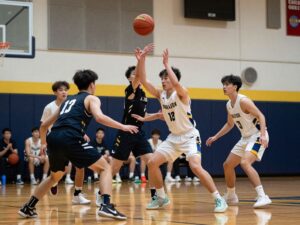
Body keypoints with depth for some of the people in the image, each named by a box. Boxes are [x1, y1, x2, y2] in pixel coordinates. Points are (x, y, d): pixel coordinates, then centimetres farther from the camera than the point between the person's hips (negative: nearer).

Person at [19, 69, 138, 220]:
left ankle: (28, 208, 30)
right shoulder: (91, 98, 13)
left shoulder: (68, 101, 32)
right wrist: (122, 127, -3)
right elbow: (99, 117, -10)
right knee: (105, 168, 5)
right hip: (71, 139, -7)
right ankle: (106, 206, -14)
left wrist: (44, 143, 51)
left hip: (53, 139, 7)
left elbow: (44, 125, 35)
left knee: (55, 176, 30)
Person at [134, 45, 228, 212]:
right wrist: (141, 60, -13)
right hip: (174, 137, 8)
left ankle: (219, 199, -17)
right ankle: (162, 197, 17)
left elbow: (176, 83, -39)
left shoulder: (182, 93, -15)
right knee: (152, 163, 2)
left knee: (196, 167, -26)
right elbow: (143, 81, -3)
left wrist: (167, 64, -29)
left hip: (190, 137, -7)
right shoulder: (161, 95, 3)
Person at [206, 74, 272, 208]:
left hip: (257, 136, -10)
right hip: (246, 138, 10)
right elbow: (229, 124, 25)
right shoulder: (229, 105, 10)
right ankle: (231, 196, 30)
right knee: (228, 165, 12)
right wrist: (215, 137, 22)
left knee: (245, 163, -30)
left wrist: (263, 134, -35)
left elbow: (260, 116, -22)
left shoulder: (243, 101, -17)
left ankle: (262, 197, -30)